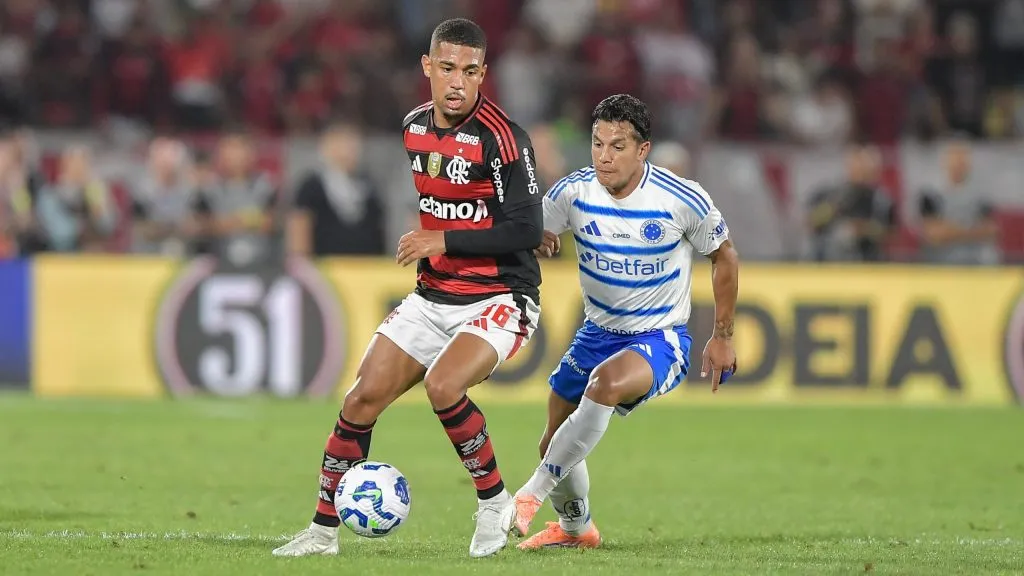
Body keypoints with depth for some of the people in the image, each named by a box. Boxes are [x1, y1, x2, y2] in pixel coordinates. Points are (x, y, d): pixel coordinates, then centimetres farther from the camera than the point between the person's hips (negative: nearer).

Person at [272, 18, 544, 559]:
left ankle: (495, 502, -8)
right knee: (361, 400, -1)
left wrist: (443, 241, -20)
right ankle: (323, 529, 11)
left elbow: (527, 231, -21)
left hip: (498, 300, -7)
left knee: (443, 386, -30)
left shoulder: (501, 137, -18)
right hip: (432, 296, 7)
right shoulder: (414, 126, 6)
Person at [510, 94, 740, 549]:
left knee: (608, 381, -37)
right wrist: (537, 242, -23)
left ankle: (533, 493, -28)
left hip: (660, 339, -5)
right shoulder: (573, 192, -11)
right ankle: (576, 528, 41)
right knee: (554, 443, 10)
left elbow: (724, 256, -1)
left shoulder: (682, 200, -17)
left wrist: (722, 337, 2)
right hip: (597, 334, 5)